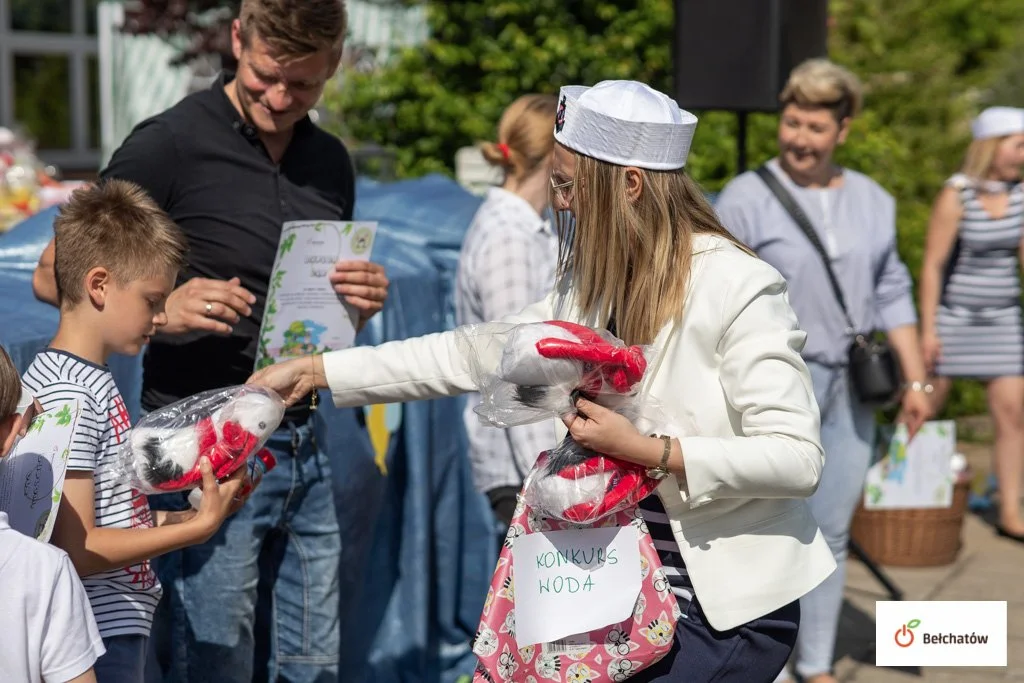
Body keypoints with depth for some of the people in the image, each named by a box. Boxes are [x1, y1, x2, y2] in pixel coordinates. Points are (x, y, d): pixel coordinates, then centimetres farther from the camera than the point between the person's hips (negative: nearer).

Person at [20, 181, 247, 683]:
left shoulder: (91, 380, 12)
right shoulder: (65, 394, -17)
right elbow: (76, 549, -20)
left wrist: (203, 508, 5)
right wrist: (197, 528, -16)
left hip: (120, 630, 9)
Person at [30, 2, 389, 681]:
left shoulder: (331, 164, 11)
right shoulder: (170, 145, -9)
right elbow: (54, 274, -6)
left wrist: (363, 301, 0)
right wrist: (161, 310, -22)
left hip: (302, 443, 6)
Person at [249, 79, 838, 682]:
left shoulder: (740, 289, -17)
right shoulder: (594, 285, 5)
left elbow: (799, 458, -20)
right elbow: (474, 355, 11)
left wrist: (646, 450, -25)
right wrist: (317, 371, 10)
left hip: (732, 610, -7)